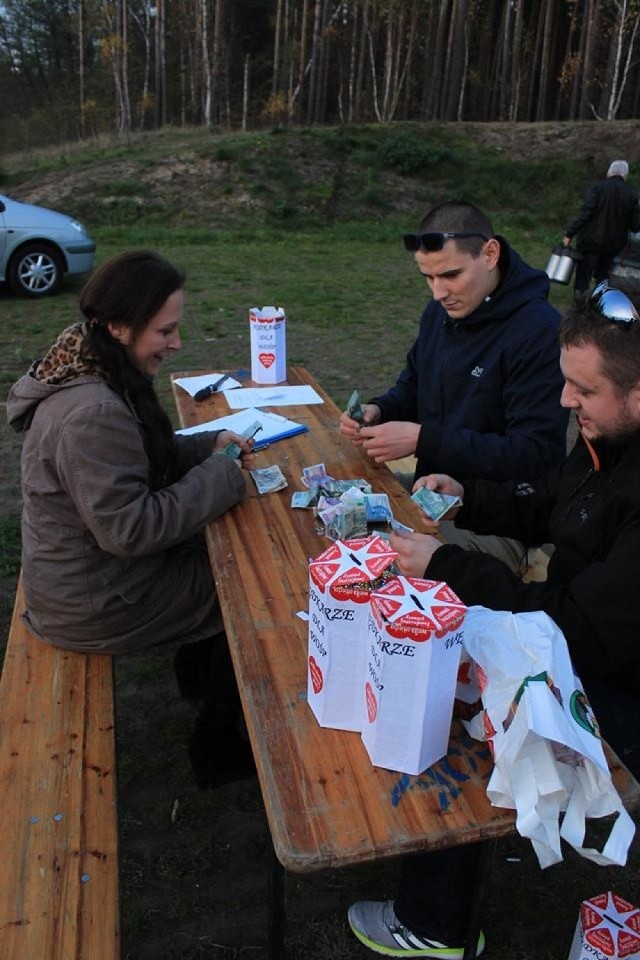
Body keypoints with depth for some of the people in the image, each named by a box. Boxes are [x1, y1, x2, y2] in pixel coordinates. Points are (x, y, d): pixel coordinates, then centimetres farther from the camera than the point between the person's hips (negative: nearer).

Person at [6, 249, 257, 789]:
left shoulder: (94, 375, -1)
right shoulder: (92, 414, -32)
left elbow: (141, 458, 12)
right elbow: (130, 527, -30)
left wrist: (211, 445, -1)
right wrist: (221, 474, -22)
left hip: (81, 573, 9)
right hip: (97, 606, -9)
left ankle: (197, 664, 41)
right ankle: (217, 747, 24)